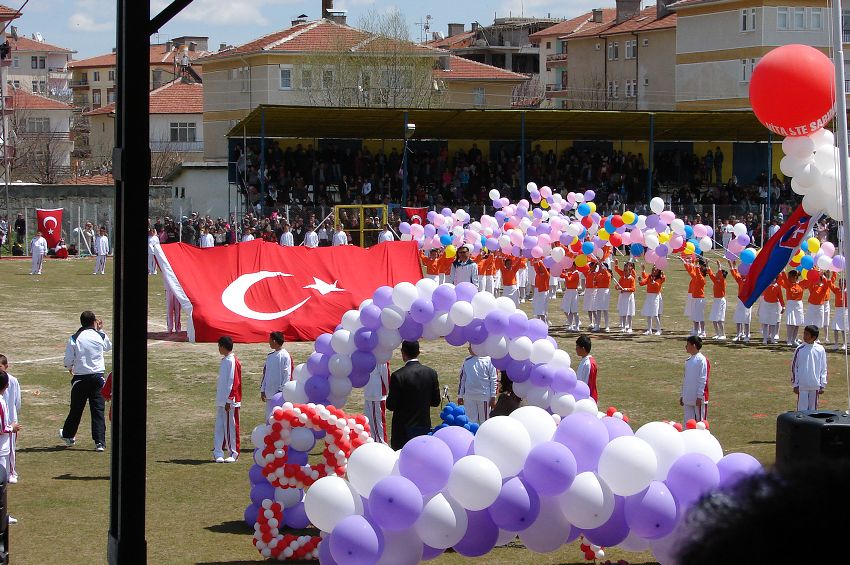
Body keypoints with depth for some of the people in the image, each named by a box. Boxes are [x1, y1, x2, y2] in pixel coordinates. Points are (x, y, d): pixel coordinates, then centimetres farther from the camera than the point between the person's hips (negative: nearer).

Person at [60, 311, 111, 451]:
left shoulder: (75, 338, -8)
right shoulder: (100, 336, -2)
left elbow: (68, 361, -4)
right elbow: (108, 346, 22)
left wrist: (70, 369, 18)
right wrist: (100, 330, 29)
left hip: (80, 378, -1)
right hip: (98, 377, 1)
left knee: (76, 408, 14)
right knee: (98, 409, 0)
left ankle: (68, 435, 35)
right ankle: (100, 442, -7)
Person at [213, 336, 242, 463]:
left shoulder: (232, 361, -14)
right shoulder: (224, 360, 14)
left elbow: (233, 382, -17)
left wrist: (229, 400, -18)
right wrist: (221, 399, 18)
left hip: (230, 401, -9)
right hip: (221, 401, 9)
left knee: (231, 427, -1)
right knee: (219, 427, 8)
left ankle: (233, 454, 7)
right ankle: (218, 453, 11)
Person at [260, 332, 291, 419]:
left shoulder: (285, 356, -8)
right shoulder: (270, 356, 13)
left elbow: (287, 375, -10)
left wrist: (282, 390, -14)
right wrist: (262, 390, 11)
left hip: (279, 393, -7)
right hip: (269, 394, 7)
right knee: (269, 418, 9)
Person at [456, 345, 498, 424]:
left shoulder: (488, 360, -5)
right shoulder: (467, 361, 8)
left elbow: (493, 380, -4)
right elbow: (462, 378, 13)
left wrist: (493, 397, -7)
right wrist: (460, 396, 11)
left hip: (484, 396, -3)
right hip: (469, 397, 4)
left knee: (484, 422, 6)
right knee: (470, 421, 5)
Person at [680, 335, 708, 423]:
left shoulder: (702, 360, -12)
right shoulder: (688, 360, 12)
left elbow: (703, 380, -14)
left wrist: (699, 396, -16)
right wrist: (682, 395, 16)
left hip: (698, 398, -8)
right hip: (688, 398, 8)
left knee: (699, 421, 0)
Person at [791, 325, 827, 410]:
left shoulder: (820, 350, -2)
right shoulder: (800, 349, -5)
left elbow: (823, 368, 5)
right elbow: (794, 367, 1)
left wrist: (822, 385, 3)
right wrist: (795, 384, -1)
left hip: (815, 386, 1)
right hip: (802, 386, -1)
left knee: (813, 408, 10)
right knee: (802, 408, 1)